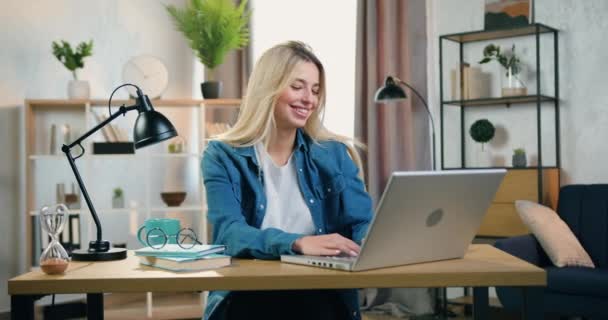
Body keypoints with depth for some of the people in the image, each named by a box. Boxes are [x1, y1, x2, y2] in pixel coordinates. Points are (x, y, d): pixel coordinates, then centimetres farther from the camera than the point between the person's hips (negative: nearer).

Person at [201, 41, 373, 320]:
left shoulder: (334, 154, 10)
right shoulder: (223, 156, 2)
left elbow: (362, 226, 4)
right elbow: (229, 232, -12)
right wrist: (298, 243, -30)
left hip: (320, 294, 2)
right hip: (248, 294, -1)